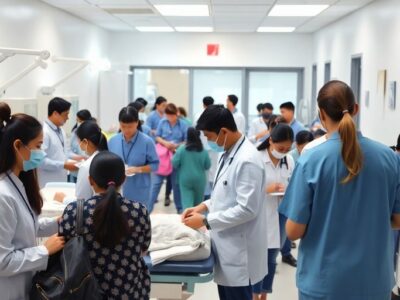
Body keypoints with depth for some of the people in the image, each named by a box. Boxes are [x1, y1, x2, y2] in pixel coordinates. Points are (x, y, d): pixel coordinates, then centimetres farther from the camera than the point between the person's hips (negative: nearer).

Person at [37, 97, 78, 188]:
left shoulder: (61, 131, 12)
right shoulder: (43, 132, -16)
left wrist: (73, 160, 5)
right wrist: (64, 165, -20)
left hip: (61, 182, 9)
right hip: (48, 185, -8)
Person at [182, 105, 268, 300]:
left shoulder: (247, 160, -22)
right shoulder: (228, 153, 8)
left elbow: (247, 209, -25)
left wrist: (206, 221, -19)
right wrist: (204, 206, 5)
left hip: (239, 250, -9)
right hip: (226, 245, 9)